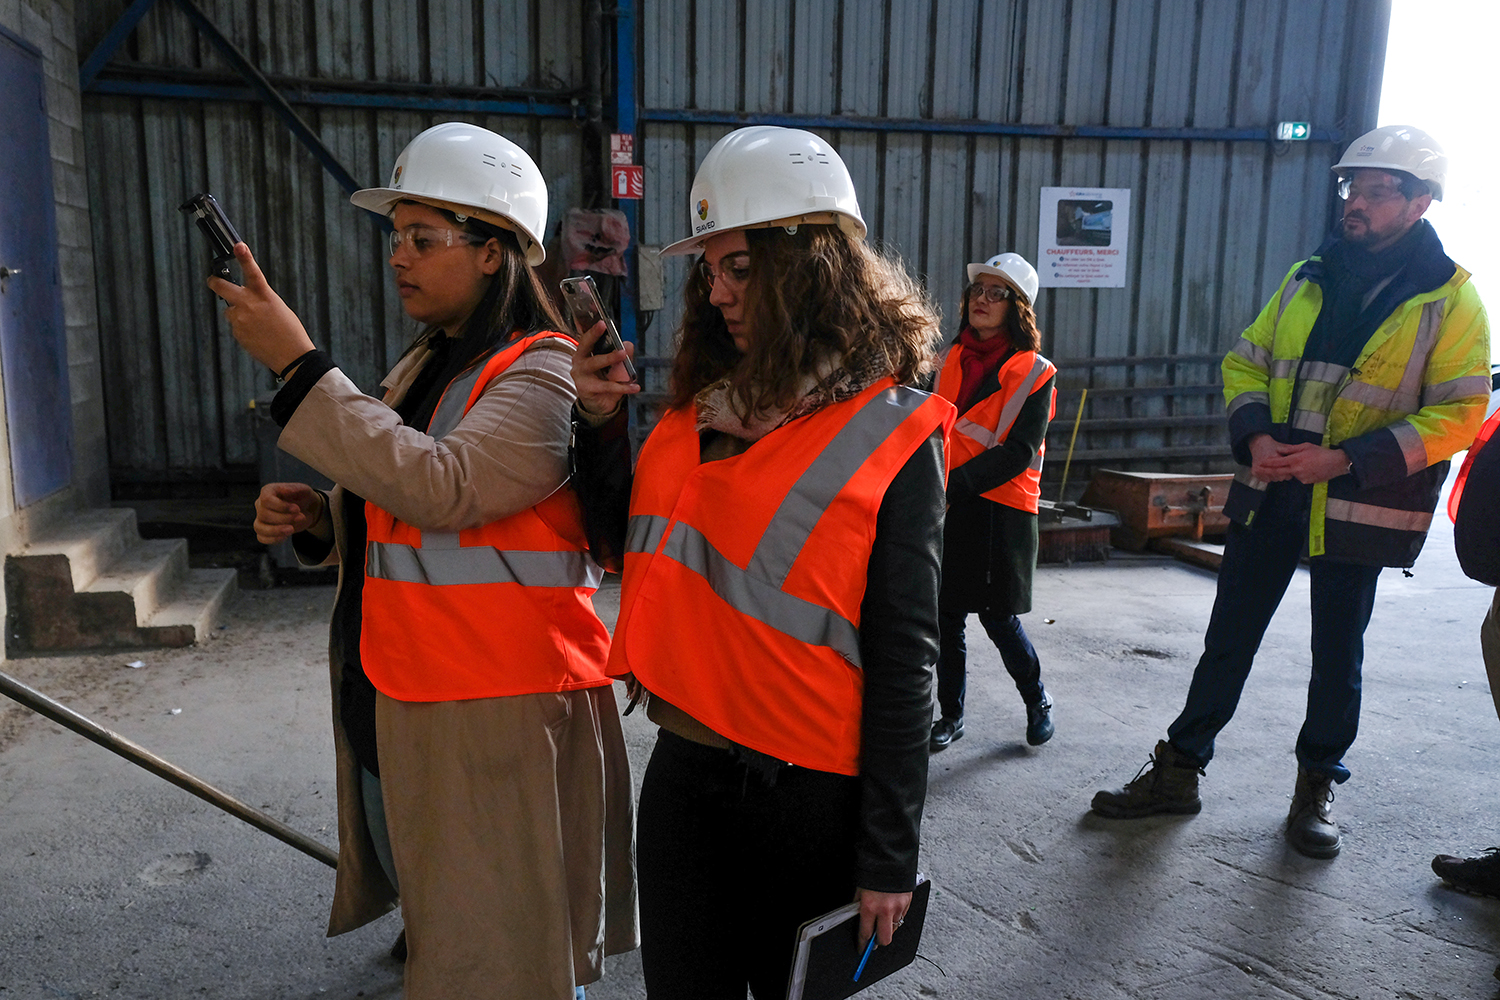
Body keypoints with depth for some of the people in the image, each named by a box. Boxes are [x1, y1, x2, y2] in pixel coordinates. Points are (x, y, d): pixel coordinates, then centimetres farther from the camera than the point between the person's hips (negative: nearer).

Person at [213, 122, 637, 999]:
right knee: (430, 920, 24)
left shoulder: (543, 378, -15)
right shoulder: (426, 369, 13)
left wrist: (299, 366, -25)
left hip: (496, 726, -9)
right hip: (394, 712, 9)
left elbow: (442, 489, -30)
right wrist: (320, 522, 1)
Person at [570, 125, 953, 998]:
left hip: (812, 794, -5)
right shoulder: (698, 407, 5)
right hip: (684, 770, 5)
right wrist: (602, 427, 1)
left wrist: (888, 855, -10)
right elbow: (638, 548, 16)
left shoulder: (891, 433, -11)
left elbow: (903, 659, -11)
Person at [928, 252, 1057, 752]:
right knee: (946, 615, 7)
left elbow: (1020, 452, -13)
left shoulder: (1035, 373, -5)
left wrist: (956, 483, -23)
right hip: (948, 505, 4)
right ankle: (951, 715, 22)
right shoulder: (952, 359, 9)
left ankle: (1037, 701, 27)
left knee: (998, 617, 2)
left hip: (1000, 508, -4)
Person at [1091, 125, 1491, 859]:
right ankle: (1178, 770, 21)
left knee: (1337, 653, 10)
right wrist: (1256, 435, -8)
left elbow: (1459, 413, -11)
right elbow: (1246, 362, 11)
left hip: (1356, 508, -3)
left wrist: (1347, 459, -21)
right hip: (1270, 495, 4)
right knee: (1228, 637, 10)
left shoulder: (1450, 301, -6)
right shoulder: (1309, 278, 8)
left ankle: (1316, 790, 29)